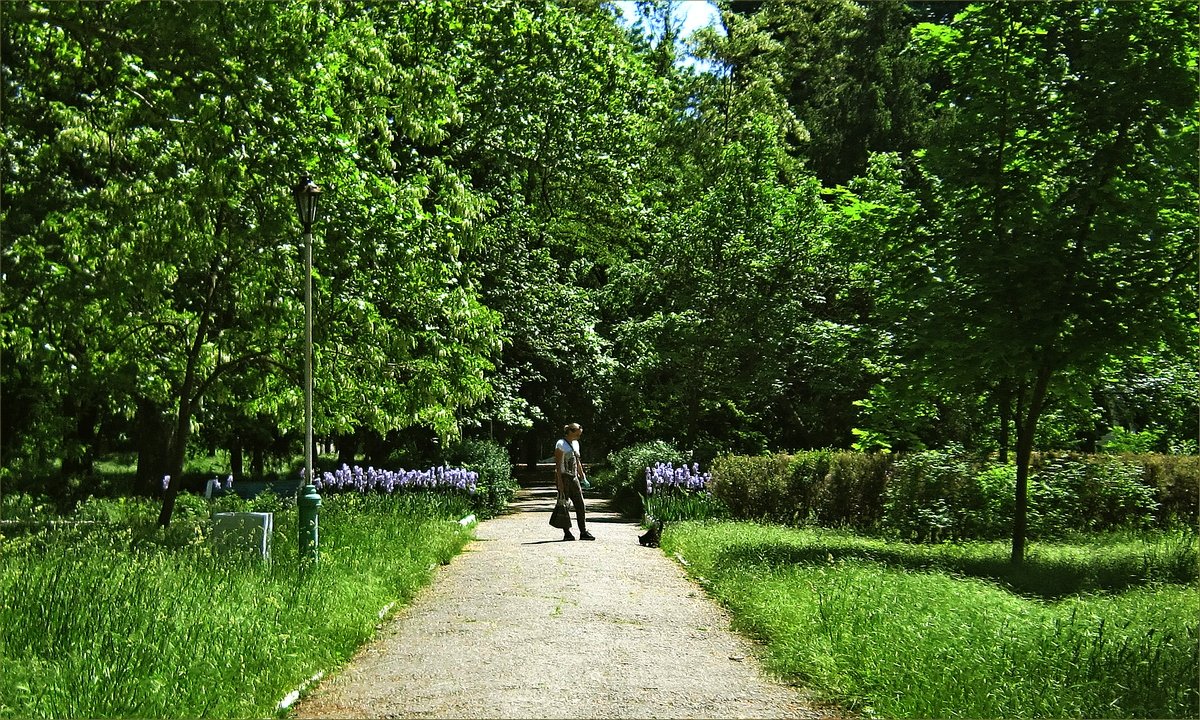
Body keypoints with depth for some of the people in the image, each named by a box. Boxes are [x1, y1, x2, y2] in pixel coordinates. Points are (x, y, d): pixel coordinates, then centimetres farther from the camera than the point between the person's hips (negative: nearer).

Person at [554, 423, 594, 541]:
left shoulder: (575, 444, 15)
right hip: (564, 477, -8)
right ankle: (567, 533, 3)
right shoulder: (561, 444, -9)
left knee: (580, 504, 1)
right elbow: (558, 464, -14)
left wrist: (582, 475, 20)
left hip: (574, 477, 8)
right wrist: (559, 482, -19)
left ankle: (583, 532, 3)